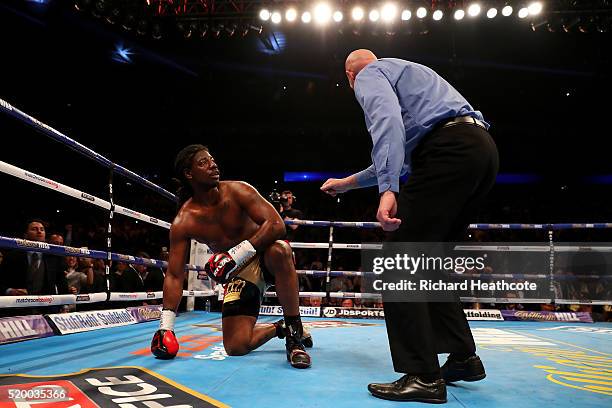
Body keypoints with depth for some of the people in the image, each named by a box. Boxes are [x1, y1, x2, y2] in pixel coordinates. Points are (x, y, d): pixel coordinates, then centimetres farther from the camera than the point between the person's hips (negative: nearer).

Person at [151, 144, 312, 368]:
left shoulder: (237, 191, -15)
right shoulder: (183, 222, -11)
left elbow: (276, 224, -26)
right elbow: (174, 276, -7)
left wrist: (239, 253, -36)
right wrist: (166, 324, -15)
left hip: (264, 257, -2)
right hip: (239, 272, 2)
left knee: (279, 250, -39)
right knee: (235, 347, -9)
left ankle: (295, 331, -24)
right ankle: (279, 328, 22)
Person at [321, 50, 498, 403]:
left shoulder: (369, 74, 10)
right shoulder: (406, 73, 38)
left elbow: (387, 120, -15)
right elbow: (403, 157, 42)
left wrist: (387, 189, -26)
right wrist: (347, 183, 49)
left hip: (449, 148, -9)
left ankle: (423, 377, -7)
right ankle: (464, 358, 21)